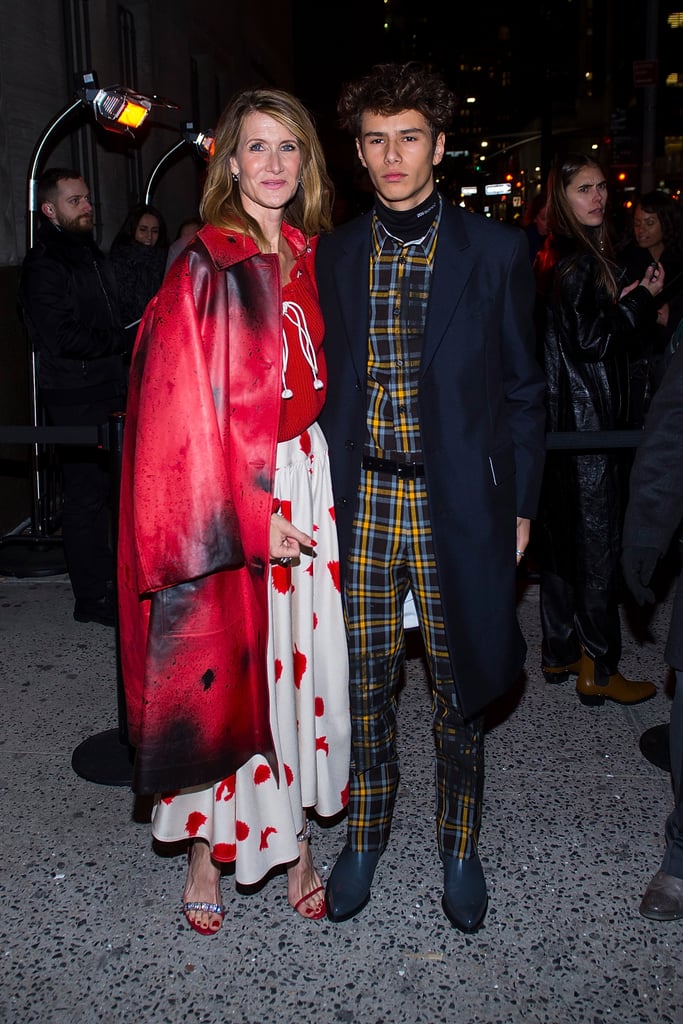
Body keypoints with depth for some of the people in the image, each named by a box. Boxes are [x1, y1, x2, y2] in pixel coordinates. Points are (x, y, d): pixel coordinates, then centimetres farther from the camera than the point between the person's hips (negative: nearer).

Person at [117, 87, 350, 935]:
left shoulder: (310, 260, 11)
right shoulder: (204, 269, -9)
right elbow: (185, 412, -14)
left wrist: (324, 481, 10)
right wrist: (248, 517, -18)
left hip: (309, 485, 6)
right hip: (229, 495, -6)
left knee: (301, 666, 11)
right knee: (227, 674, 3)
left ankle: (294, 842, 27)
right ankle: (207, 851, 23)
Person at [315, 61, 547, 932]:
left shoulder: (495, 254, 1)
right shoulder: (330, 256, 6)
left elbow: (521, 390, 4)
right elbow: (318, 385, 9)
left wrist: (520, 504, 0)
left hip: (458, 505, -1)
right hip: (358, 502, 2)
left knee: (460, 686, 10)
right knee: (364, 680, 10)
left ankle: (459, 845, 32)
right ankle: (365, 832, 33)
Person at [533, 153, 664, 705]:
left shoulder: (556, 256, 13)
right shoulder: (580, 261, -16)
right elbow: (591, 340, -19)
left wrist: (628, 302, 8)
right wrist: (642, 298, -9)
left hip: (563, 423, 10)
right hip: (589, 423, -10)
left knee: (562, 536, 14)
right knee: (598, 542, -1)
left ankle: (560, 651, 26)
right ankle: (598, 669, 10)